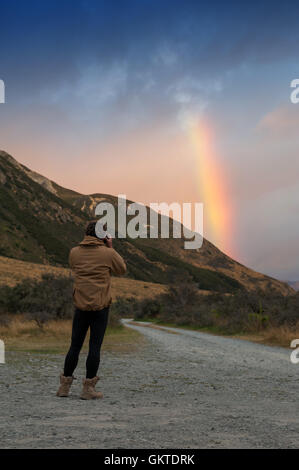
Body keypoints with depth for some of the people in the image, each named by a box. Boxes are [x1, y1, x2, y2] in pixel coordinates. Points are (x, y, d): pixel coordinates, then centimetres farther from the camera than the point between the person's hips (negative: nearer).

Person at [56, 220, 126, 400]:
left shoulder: (74, 252, 2)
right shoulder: (108, 253, -6)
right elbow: (122, 269, 9)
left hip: (81, 305, 3)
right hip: (101, 306, -3)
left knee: (75, 346, 12)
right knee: (95, 346, 1)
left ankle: (65, 385, 16)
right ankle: (89, 388, 3)